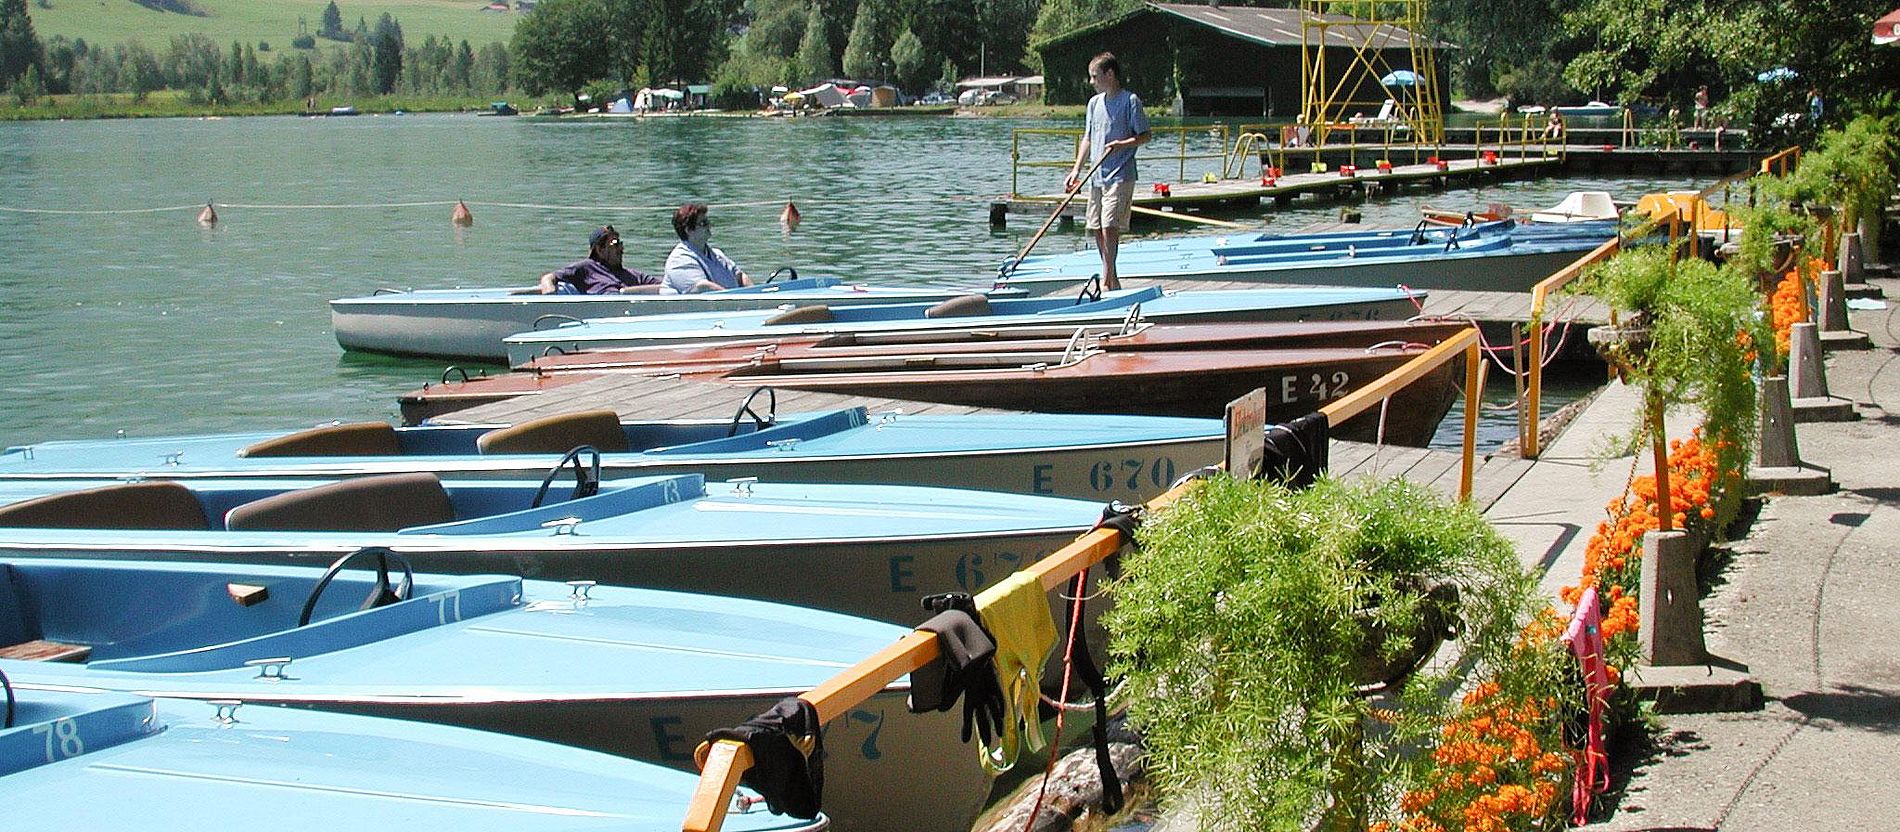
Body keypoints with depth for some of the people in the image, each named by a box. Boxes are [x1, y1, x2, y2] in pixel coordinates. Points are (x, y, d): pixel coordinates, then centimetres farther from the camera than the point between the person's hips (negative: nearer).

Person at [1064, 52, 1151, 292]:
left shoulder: (1130, 100, -6)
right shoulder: (1094, 103, 14)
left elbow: (1146, 135, -5)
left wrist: (1121, 144, -20)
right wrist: (1077, 169, 10)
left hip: (1120, 176, -7)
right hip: (1097, 177, 7)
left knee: (1109, 227, -15)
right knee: (1097, 229, 8)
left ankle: (1108, 279, -11)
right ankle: (1110, 278, 18)